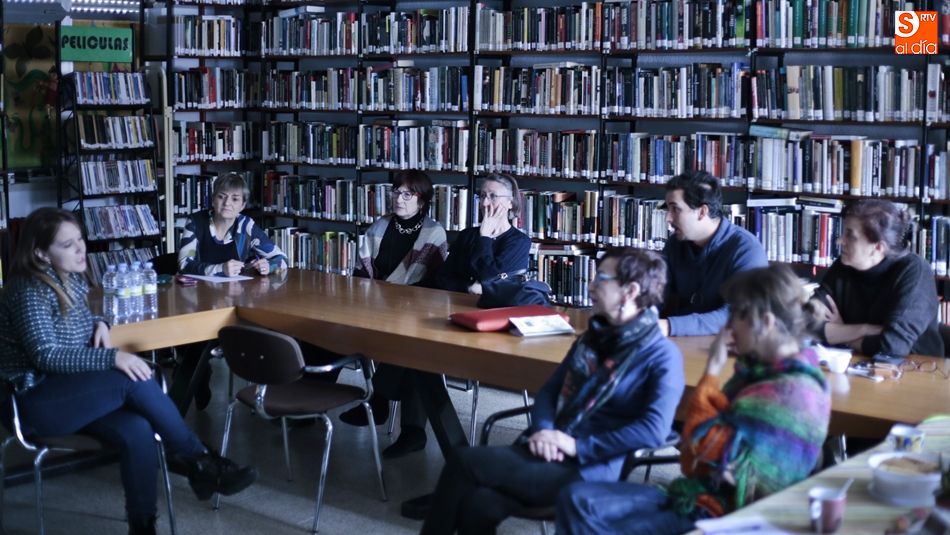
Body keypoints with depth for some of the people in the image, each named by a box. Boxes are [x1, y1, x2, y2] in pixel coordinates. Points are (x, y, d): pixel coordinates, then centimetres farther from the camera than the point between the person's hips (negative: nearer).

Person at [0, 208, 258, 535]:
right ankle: (198, 460, -17)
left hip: (73, 393, 7)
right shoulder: (29, 291, -15)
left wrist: (99, 324, 3)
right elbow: (46, 356, -23)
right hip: (37, 401, -7)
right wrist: (112, 358, -29)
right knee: (134, 381, -28)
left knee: (137, 431, -24)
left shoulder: (72, 279, 8)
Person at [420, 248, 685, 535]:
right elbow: (549, 391, 18)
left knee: (464, 462, -19)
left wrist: (577, 445, -18)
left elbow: (654, 430, -17)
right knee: (476, 506, -24)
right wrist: (543, 430, -5)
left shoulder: (662, 355, -5)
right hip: (548, 452, 6)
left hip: (589, 469, -6)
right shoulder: (592, 338, 19)